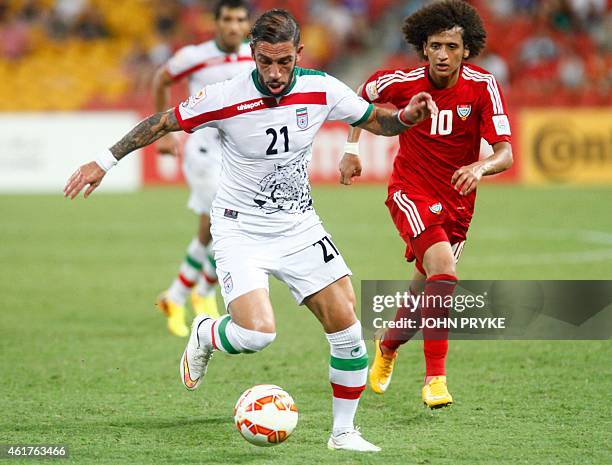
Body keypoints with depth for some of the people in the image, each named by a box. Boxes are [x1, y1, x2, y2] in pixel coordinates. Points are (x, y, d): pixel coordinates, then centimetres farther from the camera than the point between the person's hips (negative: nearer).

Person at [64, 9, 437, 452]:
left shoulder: (322, 90, -10)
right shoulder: (225, 98, -19)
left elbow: (374, 120, 6)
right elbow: (162, 122, -5)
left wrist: (406, 117, -15)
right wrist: (105, 161, -4)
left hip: (299, 227, 4)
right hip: (240, 229, -4)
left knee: (347, 327, -6)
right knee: (257, 332, -23)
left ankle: (344, 432, 11)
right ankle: (204, 335, 13)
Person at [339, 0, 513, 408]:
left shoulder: (483, 86, -13)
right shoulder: (403, 83, -12)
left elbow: (505, 153, -18)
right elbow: (364, 97, 11)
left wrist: (480, 168, -39)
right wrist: (352, 150, 5)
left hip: (457, 201, 3)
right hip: (412, 193, -3)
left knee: (427, 293, 13)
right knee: (443, 270, -27)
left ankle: (387, 346, 46)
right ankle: (435, 378, -24)